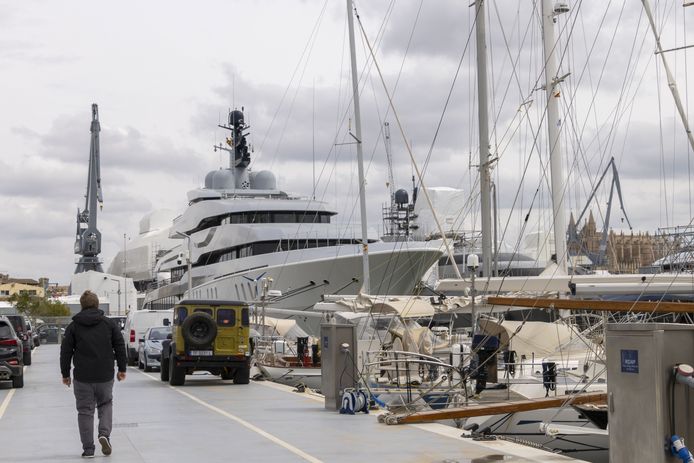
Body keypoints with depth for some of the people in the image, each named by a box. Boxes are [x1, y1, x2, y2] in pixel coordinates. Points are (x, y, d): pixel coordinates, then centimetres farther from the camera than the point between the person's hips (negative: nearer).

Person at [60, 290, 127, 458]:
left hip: (82, 377, -1)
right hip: (105, 375, 1)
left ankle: (88, 449, 5)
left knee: (85, 411, 7)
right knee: (106, 404, 21)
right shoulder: (109, 324, 2)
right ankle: (104, 433, -2)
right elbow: (120, 347, 3)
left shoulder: (73, 326, 0)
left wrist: (65, 374, 10)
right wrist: (122, 368, 11)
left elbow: (66, 352, 1)